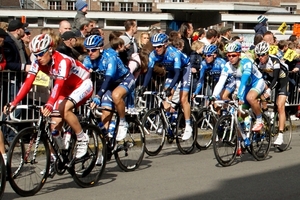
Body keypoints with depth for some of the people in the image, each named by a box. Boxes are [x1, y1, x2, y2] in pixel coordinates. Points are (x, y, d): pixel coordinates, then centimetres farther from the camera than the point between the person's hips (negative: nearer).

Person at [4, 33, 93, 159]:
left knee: (65, 109, -31)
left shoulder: (63, 61, -33)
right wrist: (14, 103, -34)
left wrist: (50, 105, -59)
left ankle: (82, 139, -12)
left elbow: (59, 84, -45)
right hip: (67, 88, 7)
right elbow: (28, 83, -22)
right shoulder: (38, 62, -15)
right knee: (55, 126, -6)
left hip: (83, 85, -7)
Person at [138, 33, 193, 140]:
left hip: (184, 69, -6)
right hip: (172, 71, 6)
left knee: (183, 99, -11)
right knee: (166, 97, -8)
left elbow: (177, 73, -42)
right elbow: (149, 71, -24)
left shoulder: (174, 53, -37)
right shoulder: (153, 55, -22)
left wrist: (170, 88, -54)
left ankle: (188, 127, -3)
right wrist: (144, 87, -38)